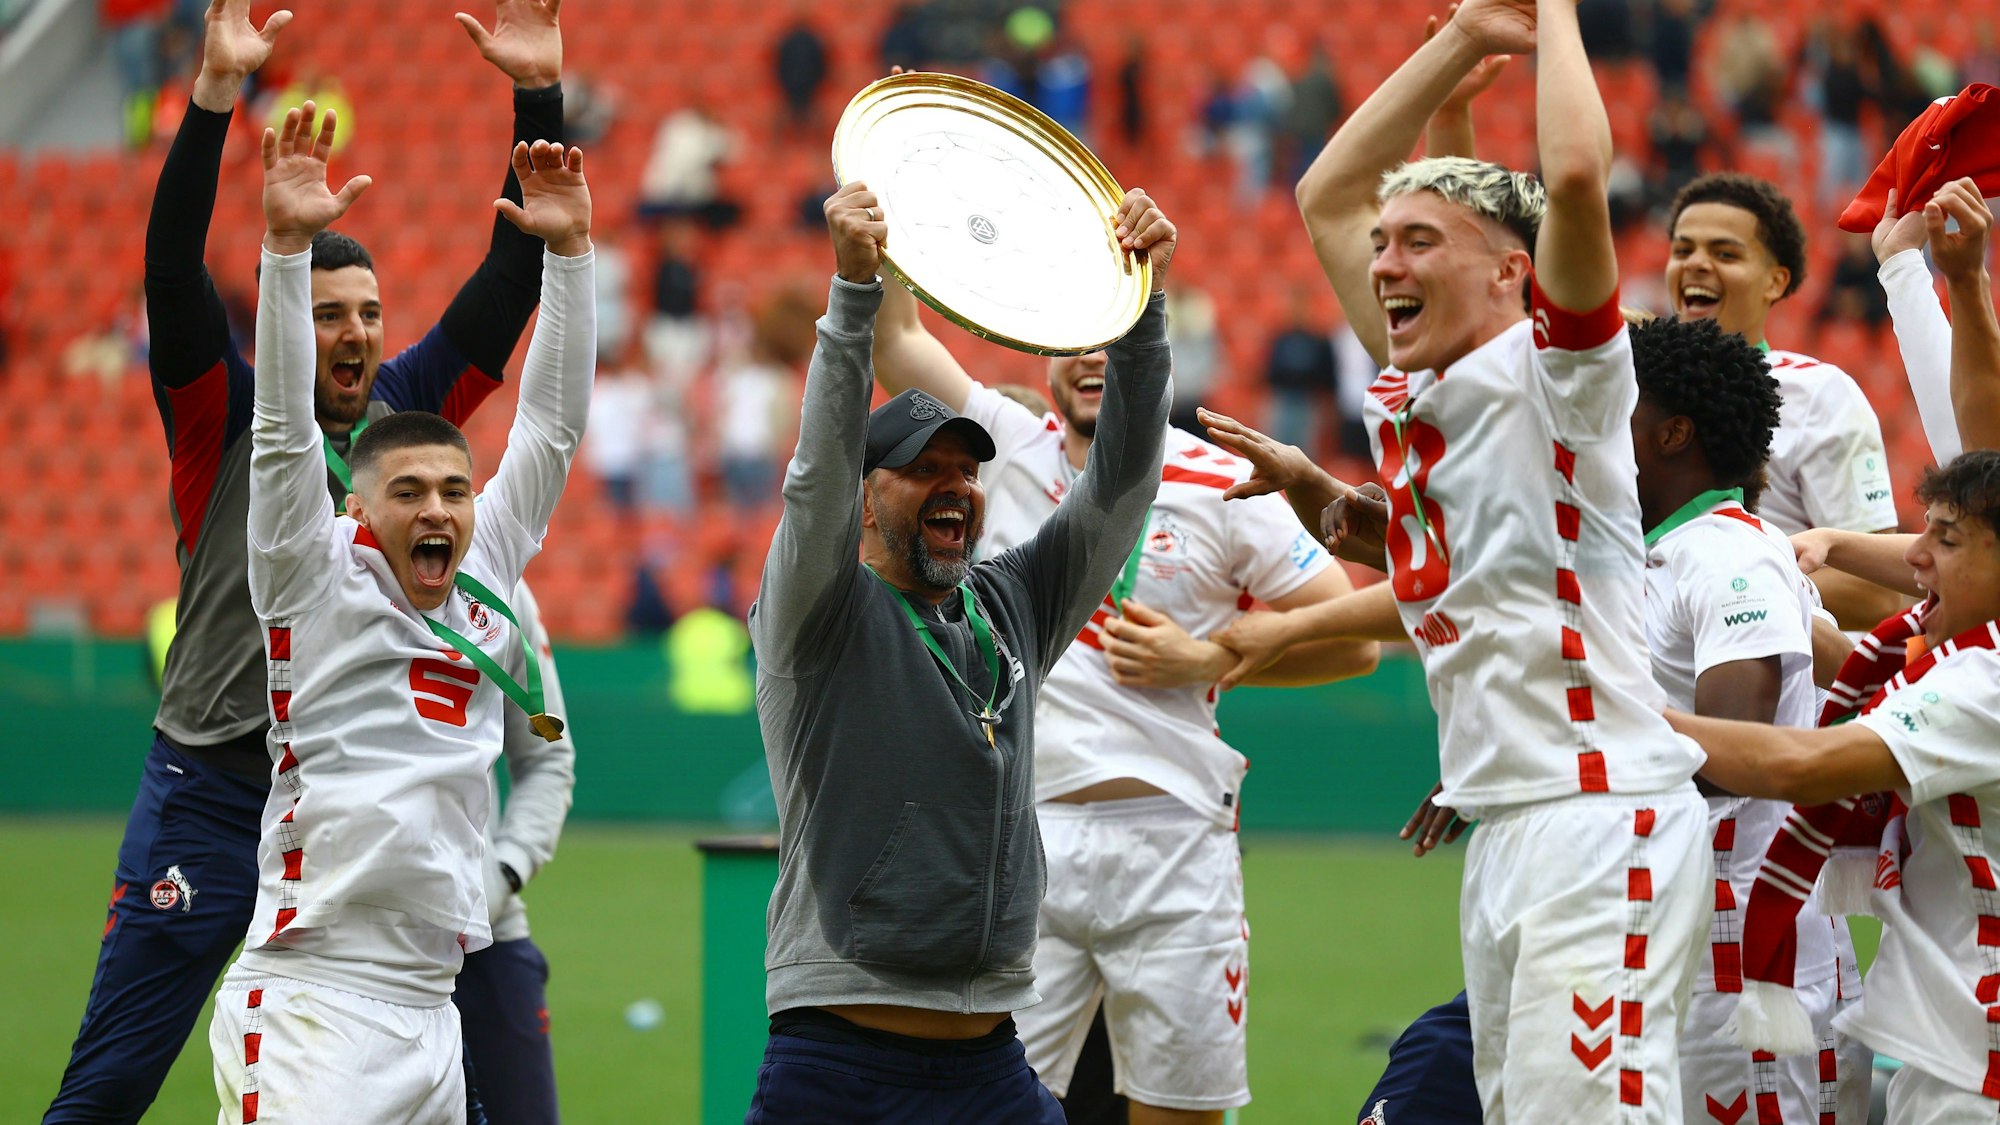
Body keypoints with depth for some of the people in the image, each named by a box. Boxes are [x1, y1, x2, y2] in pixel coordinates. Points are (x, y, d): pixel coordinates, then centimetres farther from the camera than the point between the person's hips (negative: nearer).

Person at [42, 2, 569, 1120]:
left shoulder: (407, 408, 8)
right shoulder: (226, 418, -1)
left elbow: (514, 275, 4)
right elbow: (175, 266, -15)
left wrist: (539, 95, -7)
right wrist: (216, 94, -26)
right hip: (213, 797, -3)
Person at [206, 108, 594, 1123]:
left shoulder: (483, 583, 15)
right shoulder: (320, 576, 2)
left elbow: (551, 425, 16)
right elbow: (283, 427, -8)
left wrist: (569, 250, 10)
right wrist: (288, 246, -17)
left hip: (432, 1010, 6)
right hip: (310, 1003, -6)